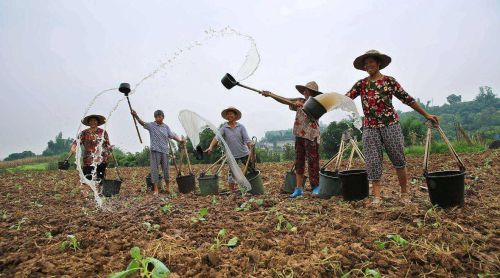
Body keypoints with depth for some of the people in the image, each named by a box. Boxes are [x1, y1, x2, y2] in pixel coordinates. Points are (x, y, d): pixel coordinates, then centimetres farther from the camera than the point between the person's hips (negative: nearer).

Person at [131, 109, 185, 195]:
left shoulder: (166, 127, 9)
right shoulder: (151, 125, -1)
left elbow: (172, 135, 8)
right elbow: (143, 123, -16)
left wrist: (180, 140, -5)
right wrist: (136, 116, -33)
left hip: (164, 150, 2)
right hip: (154, 151, -2)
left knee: (166, 169, 9)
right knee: (154, 169, -2)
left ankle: (167, 187, 26)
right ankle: (156, 189, 5)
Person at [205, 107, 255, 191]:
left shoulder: (241, 127, -1)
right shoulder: (224, 128, -3)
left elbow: (246, 139, -7)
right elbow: (216, 137, -16)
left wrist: (251, 149, -18)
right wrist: (211, 147, -32)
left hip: (244, 153, 1)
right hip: (232, 155, -1)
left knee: (252, 169, 6)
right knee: (232, 172, 7)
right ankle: (232, 189, 22)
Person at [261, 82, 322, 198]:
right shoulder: (299, 101, 12)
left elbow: (313, 117, -18)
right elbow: (285, 101, 6)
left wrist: (302, 106, -24)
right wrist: (270, 95, -3)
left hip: (311, 136, -5)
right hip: (299, 136, 6)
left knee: (312, 162, -3)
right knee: (299, 162, 6)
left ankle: (316, 187, 9)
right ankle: (299, 188, 12)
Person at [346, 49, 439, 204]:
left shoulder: (389, 81, 3)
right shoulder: (361, 84, 9)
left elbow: (407, 99, 5)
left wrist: (426, 115, 7)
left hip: (390, 124, -1)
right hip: (370, 127, 2)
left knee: (398, 159, 6)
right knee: (373, 162, -2)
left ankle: (405, 193, 22)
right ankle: (377, 197, 4)